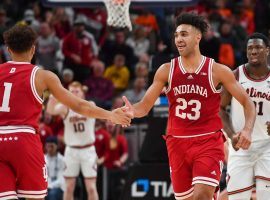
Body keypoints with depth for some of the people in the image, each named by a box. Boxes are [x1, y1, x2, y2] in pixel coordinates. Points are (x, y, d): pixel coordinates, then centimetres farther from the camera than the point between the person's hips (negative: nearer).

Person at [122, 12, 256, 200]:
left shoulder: (218, 71, -4)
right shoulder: (166, 70, 2)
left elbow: (248, 103, 0)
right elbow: (145, 106, 3)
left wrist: (247, 130, -18)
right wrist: (132, 111, -20)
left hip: (209, 142, -3)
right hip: (177, 143, 3)